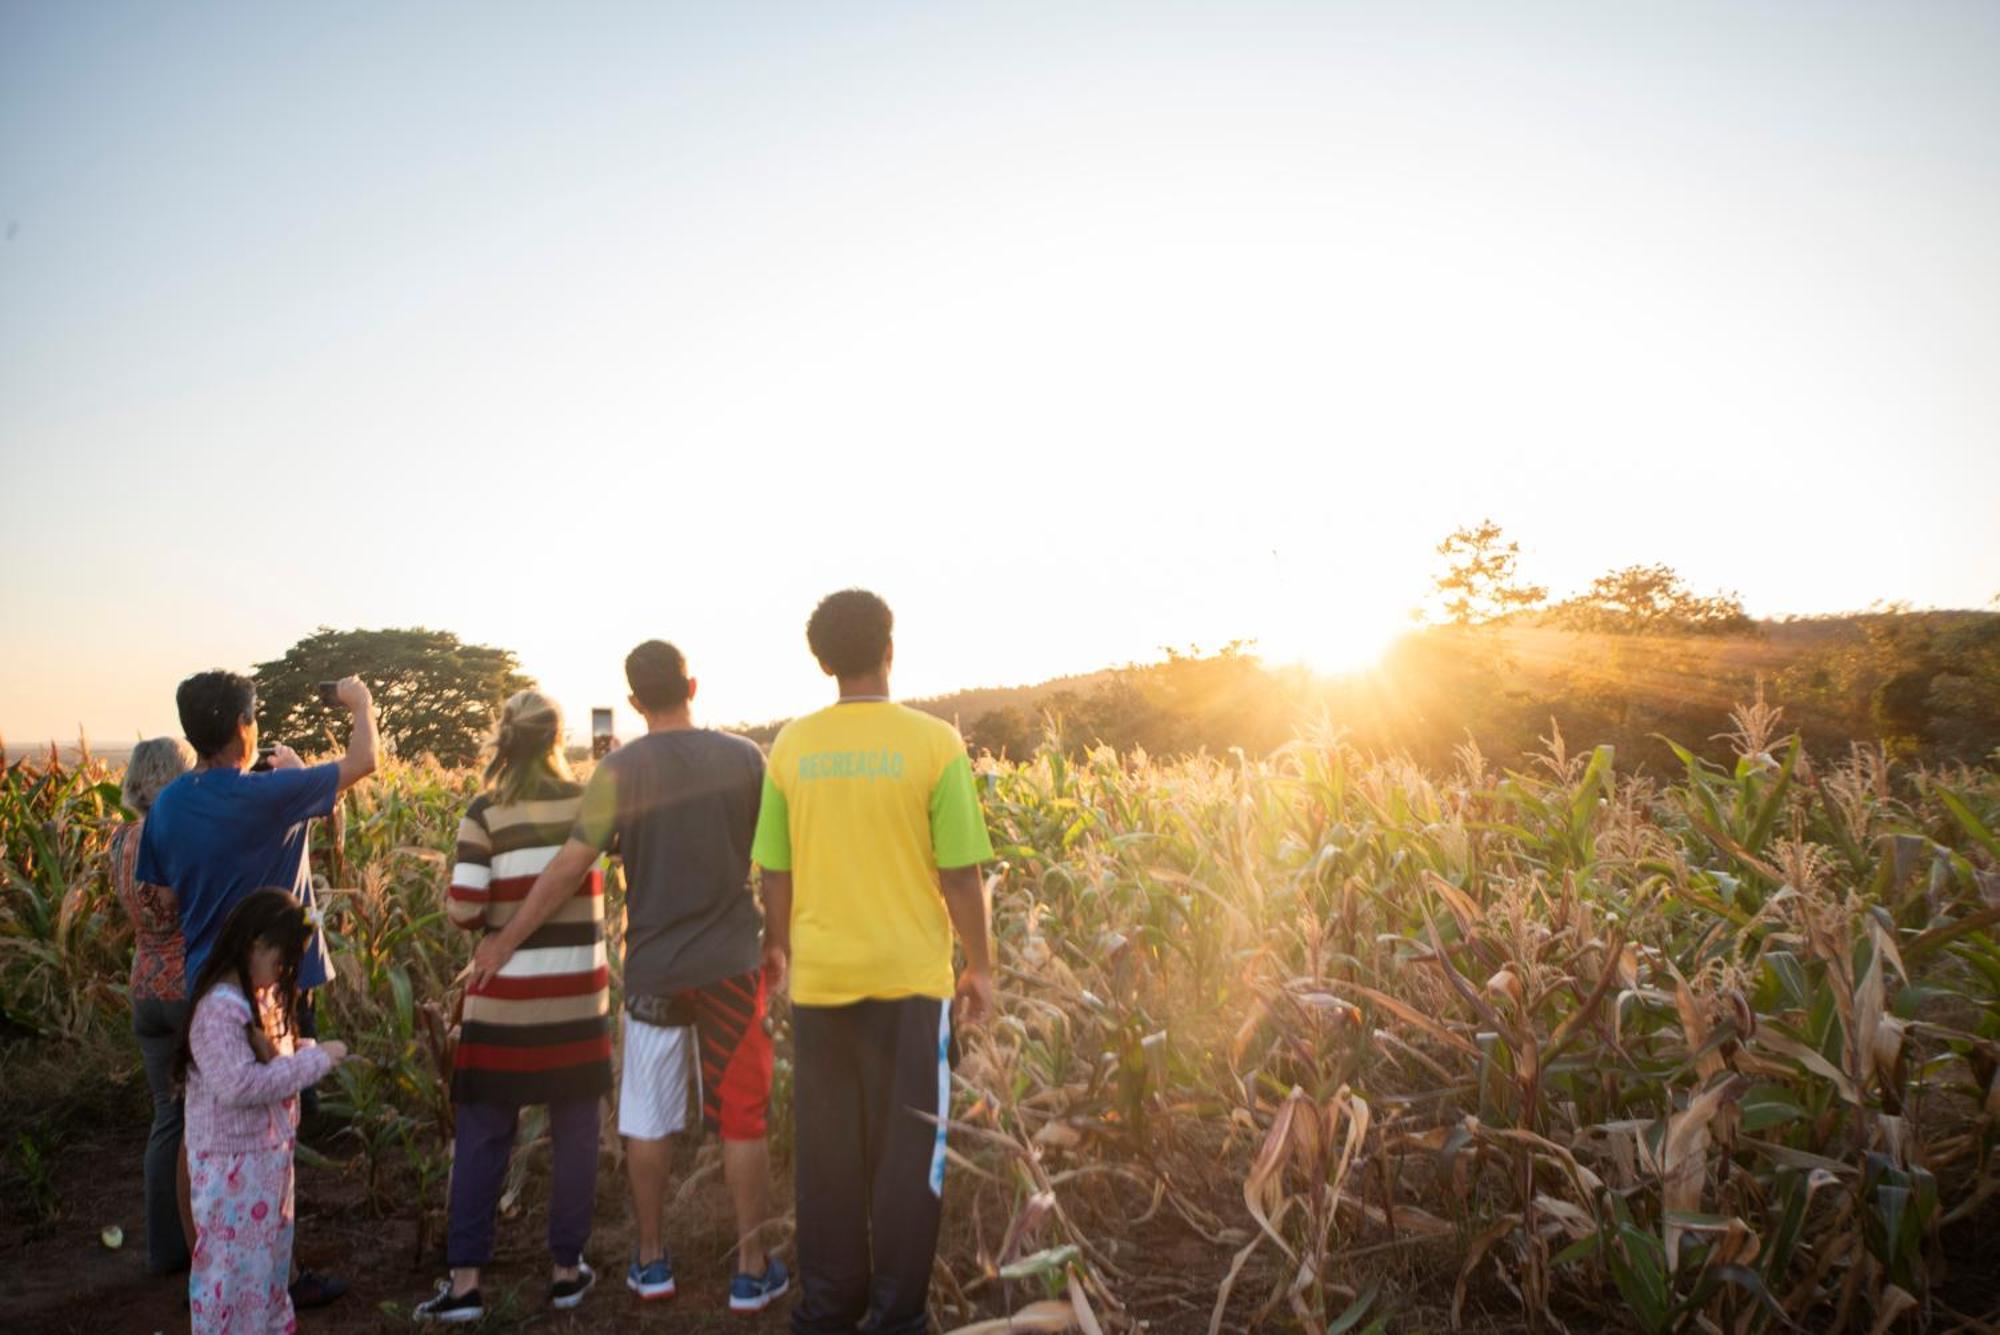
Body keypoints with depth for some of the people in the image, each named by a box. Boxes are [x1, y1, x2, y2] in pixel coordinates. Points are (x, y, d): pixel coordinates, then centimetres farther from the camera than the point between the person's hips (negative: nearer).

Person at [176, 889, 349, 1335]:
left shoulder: (262, 996, 6)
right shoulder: (220, 1008, -25)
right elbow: (240, 1084, -32)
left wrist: (311, 1050, -3)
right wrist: (315, 1060, -26)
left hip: (269, 1153, 10)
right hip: (232, 1163, -10)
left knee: (269, 1256, 23)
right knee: (233, 1263, 4)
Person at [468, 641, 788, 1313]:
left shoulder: (622, 768, -8)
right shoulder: (744, 758, -5)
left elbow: (569, 865, -11)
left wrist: (506, 940, 0)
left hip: (653, 971, 0)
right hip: (731, 966, 0)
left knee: (647, 1119, 15)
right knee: (742, 1120, 9)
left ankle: (651, 1260, 26)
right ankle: (752, 1270, 16)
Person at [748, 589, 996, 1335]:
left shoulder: (792, 746, -1)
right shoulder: (934, 743, -9)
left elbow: (775, 874, 4)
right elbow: (959, 877, -8)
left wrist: (778, 949, 21)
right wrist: (981, 968, 5)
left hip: (819, 979, 3)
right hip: (909, 977, -3)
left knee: (826, 1152, 14)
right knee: (907, 1152, 9)